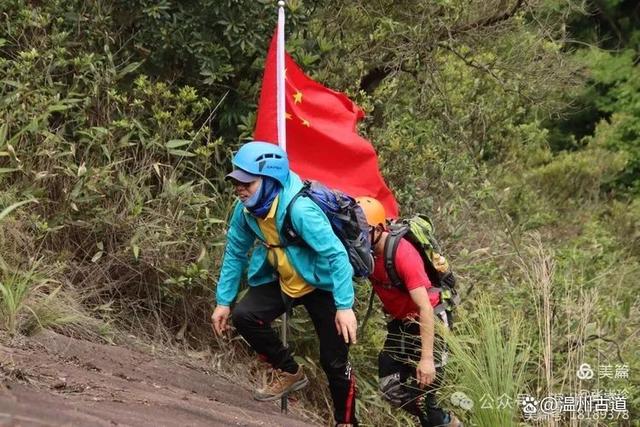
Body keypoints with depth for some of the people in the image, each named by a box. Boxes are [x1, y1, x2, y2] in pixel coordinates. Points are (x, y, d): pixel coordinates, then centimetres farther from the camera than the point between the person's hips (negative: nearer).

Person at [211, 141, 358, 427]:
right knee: (243, 316, -18)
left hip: (320, 285, -6)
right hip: (281, 281, 6)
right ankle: (289, 372, 4)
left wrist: (345, 306, -34)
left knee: (334, 362, -4)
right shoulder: (245, 210, -12)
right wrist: (223, 301, 1)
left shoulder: (299, 209, -33)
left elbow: (336, 254, -32)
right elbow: (235, 253, 2)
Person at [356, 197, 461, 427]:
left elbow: (425, 308, -30)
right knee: (391, 390, 6)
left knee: (420, 391, -12)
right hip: (400, 322, 7)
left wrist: (427, 357, -31)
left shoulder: (402, 254, -30)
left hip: (428, 320, -7)